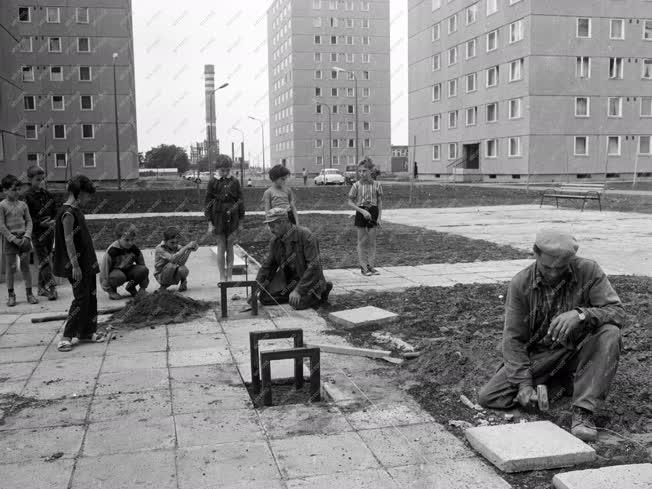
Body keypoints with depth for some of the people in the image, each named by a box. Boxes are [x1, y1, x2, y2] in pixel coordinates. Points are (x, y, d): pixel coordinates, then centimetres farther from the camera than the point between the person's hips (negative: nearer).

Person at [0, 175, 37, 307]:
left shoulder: (23, 205, 7)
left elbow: (29, 221, 7)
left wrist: (26, 236, -7)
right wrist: (14, 239, -14)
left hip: (23, 238, 3)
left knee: (26, 267, 7)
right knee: (11, 268, 3)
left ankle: (29, 293, 15)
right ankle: (11, 295, 14)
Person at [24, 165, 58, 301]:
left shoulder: (47, 194, 10)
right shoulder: (28, 197, -7)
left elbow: (55, 211, 14)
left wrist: (53, 221, -6)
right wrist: (41, 223, -21)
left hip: (49, 230, 6)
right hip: (37, 232, -6)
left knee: (45, 259, 11)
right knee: (44, 260, -8)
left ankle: (42, 287, 20)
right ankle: (51, 287, -12)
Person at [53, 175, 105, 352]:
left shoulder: (77, 210, 13)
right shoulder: (68, 213, -16)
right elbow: (68, 241, -20)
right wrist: (75, 265, -22)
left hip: (87, 263, 9)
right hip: (77, 265, -9)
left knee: (91, 296, 12)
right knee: (81, 299, -7)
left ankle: (88, 331, 22)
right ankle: (67, 336, -1)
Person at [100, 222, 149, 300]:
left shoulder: (135, 250, -14)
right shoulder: (112, 251, -26)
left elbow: (142, 265, -4)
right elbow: (104, 270, -20)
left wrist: (143, 288, -6)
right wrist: (108, 290, -18)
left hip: (127, 270, 4)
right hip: (113, 272, -4)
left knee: (143, 270, -25)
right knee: (119, 276, -41)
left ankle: (131, 287, 4)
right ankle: (112, 290, -5)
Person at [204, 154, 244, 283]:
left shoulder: (234, 182, 4)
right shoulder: (213, 182, 0)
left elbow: (240, 201, 8)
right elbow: (208, 202, 1)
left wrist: (240, 220, 6)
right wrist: (209, 222, -3)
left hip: (232, 218, 1)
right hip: (218, 217, -1)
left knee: (230, 246, 5)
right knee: (221, 246, 2)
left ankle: (229, 276, 12)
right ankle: (222, 276, 8)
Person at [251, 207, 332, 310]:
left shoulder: (305, 235, -22)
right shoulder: (275, 241, -2)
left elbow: (314, 266, -26)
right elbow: (267, 265, 8)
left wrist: (298, 290, -31)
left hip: (309, 279, -5)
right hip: (287, 277, 5)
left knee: (297, 303, -30)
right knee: (264, 297, -13)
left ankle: (322, 291, -1)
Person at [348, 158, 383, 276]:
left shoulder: (377, 185, -1)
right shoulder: (356, 185, -5)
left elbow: (380, 202, 4)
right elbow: (350, 202, -3)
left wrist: (379, 217, -3)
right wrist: (362, 211, -14)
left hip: (373, 213, 1)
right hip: (361, 212, -1)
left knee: (372, 241, 4)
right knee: (362, 241, 3)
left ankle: (371, 265, 12)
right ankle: (363, 266, 10)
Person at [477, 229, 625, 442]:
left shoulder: (589, 271, -14)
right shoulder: (520, 283, -12)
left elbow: (617, 311, -19)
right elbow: (513, 338, -9)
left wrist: (581, 314, -40)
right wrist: (524, 383, -19)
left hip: (577, 350, -1)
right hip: (538, 354, 2)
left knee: (610, 333, -32)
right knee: (487, 397, -13)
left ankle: (583, 410, -26)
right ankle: (556, 383, 12)